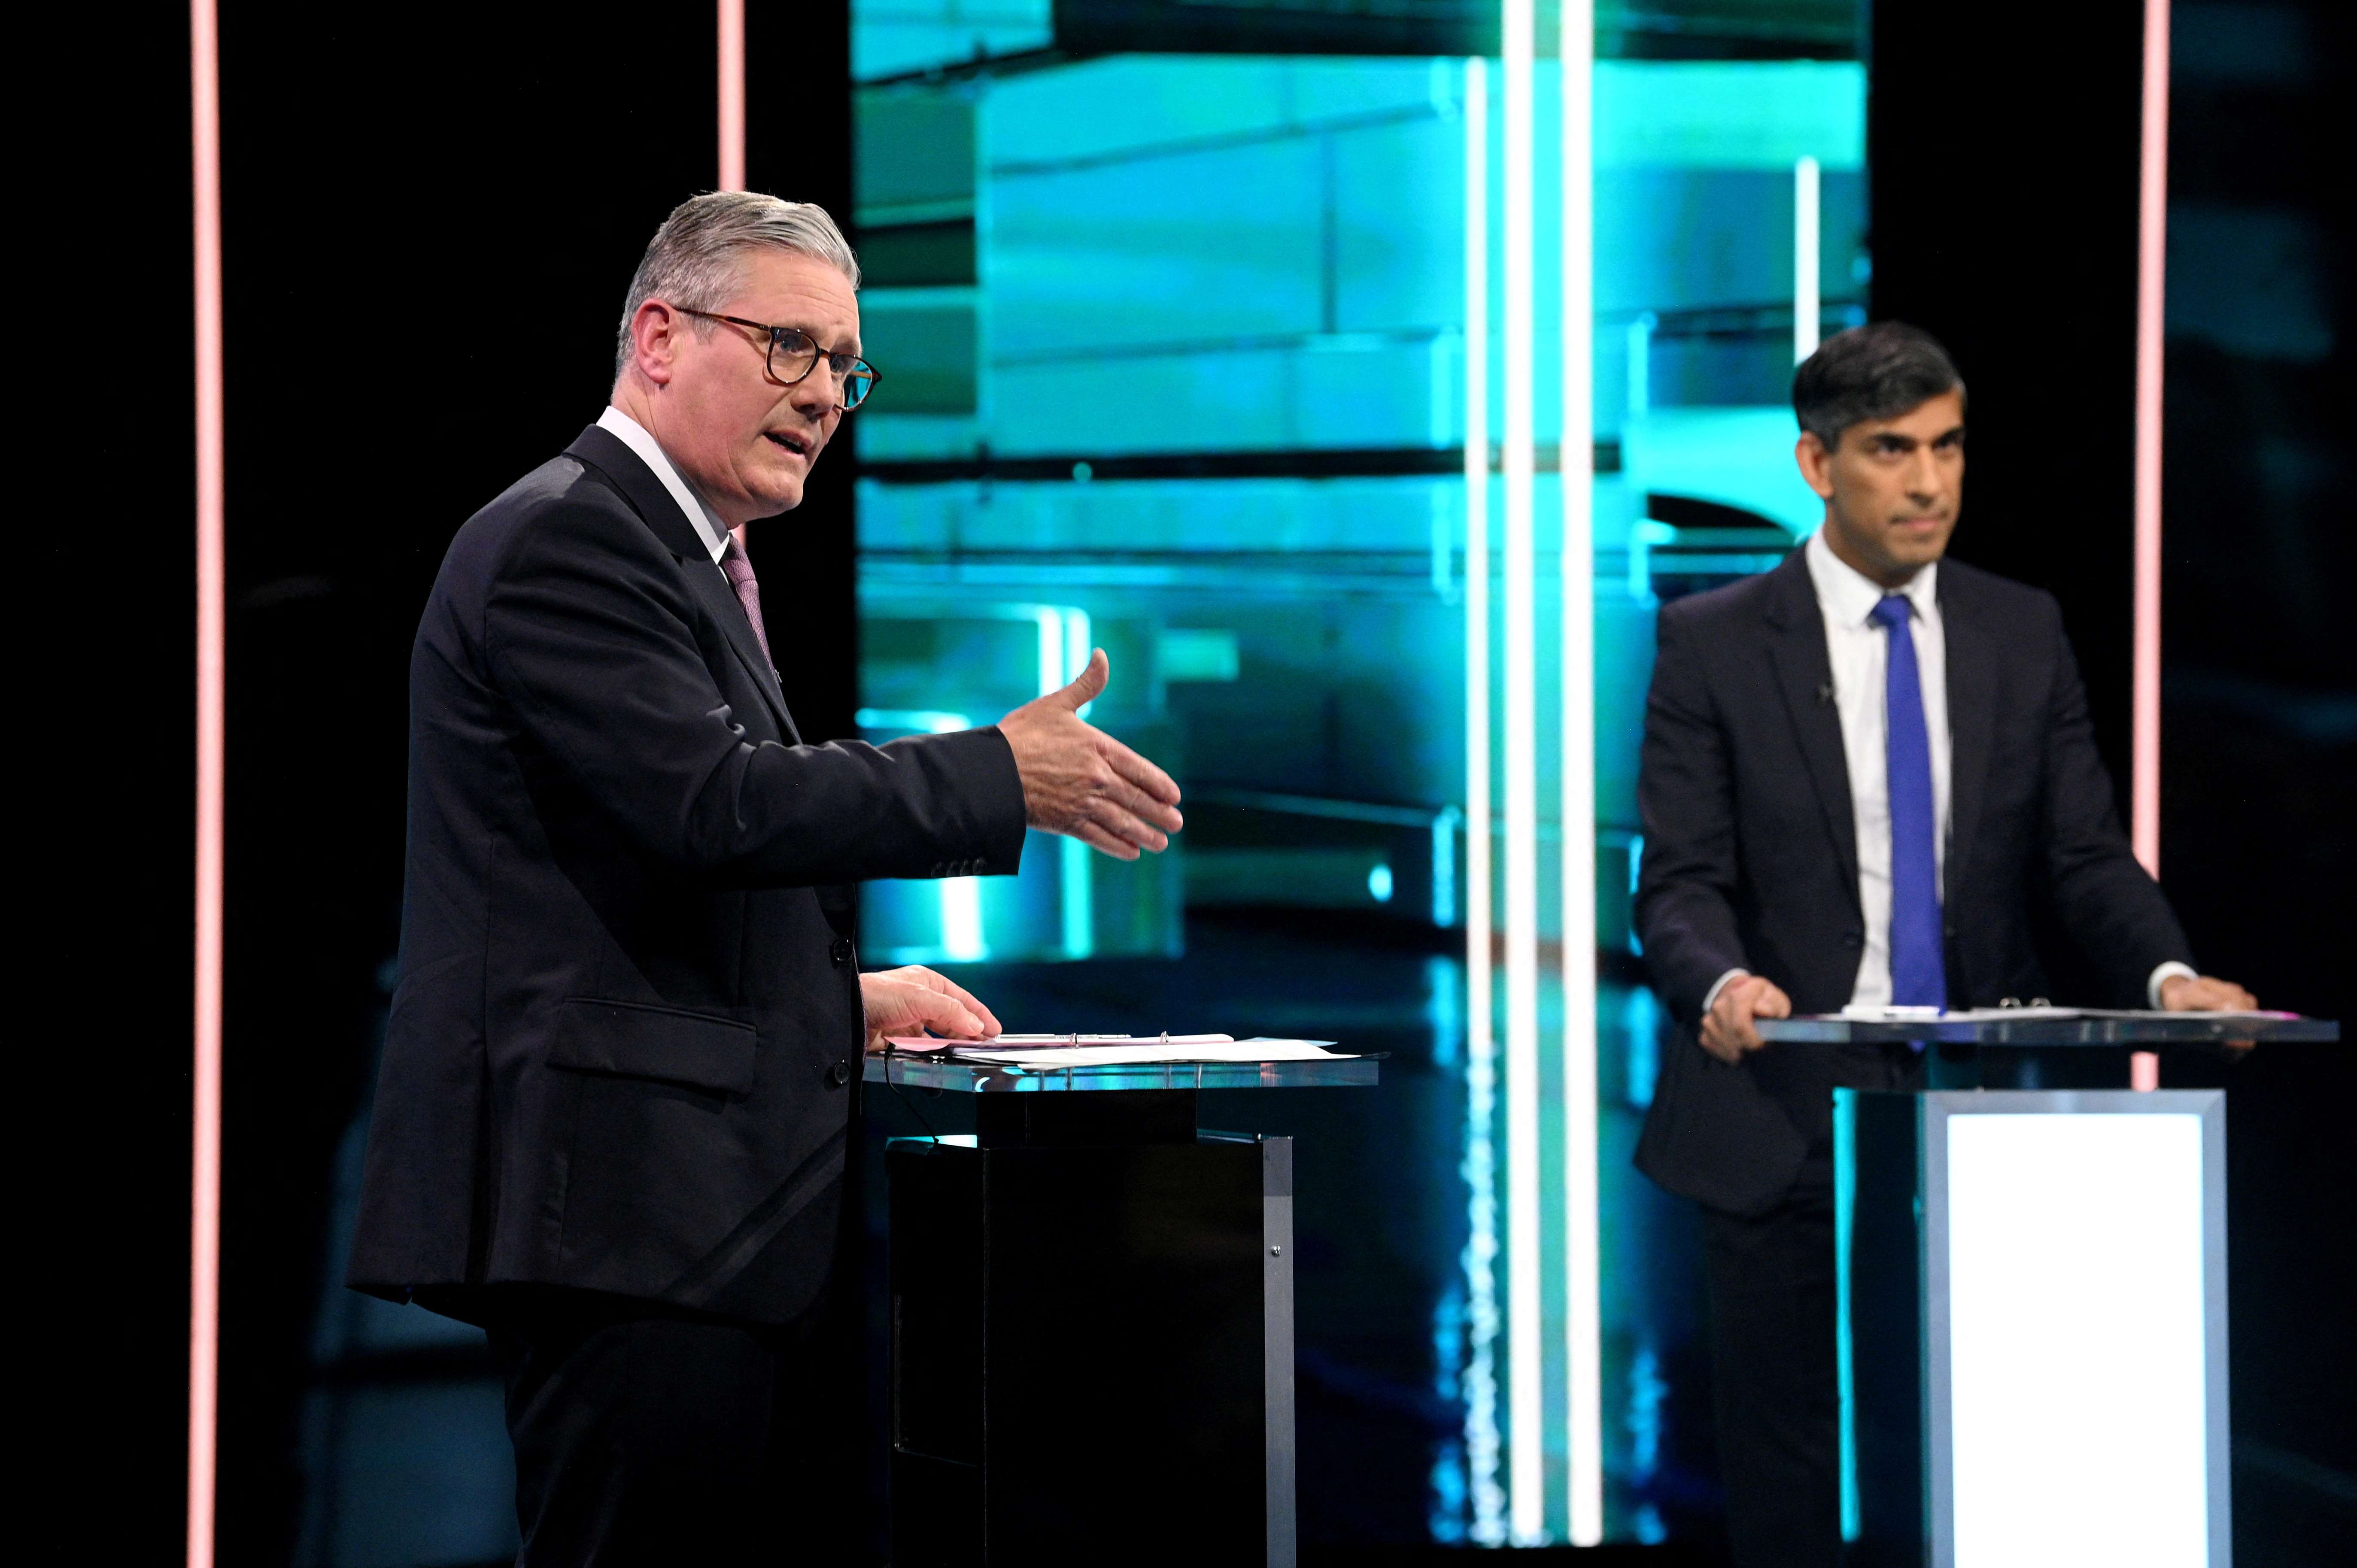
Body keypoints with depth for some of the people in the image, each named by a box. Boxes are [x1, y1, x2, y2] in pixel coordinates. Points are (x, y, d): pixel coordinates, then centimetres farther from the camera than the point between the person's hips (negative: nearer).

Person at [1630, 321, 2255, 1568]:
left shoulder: (2023, 635, 9)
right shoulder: (1714, 644, 1)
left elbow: (2084, 857, 5)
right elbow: (1681, 882, -5)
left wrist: (2167, 976, -16)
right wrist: (1722, 983, -27)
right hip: (1788, 1125, -2)